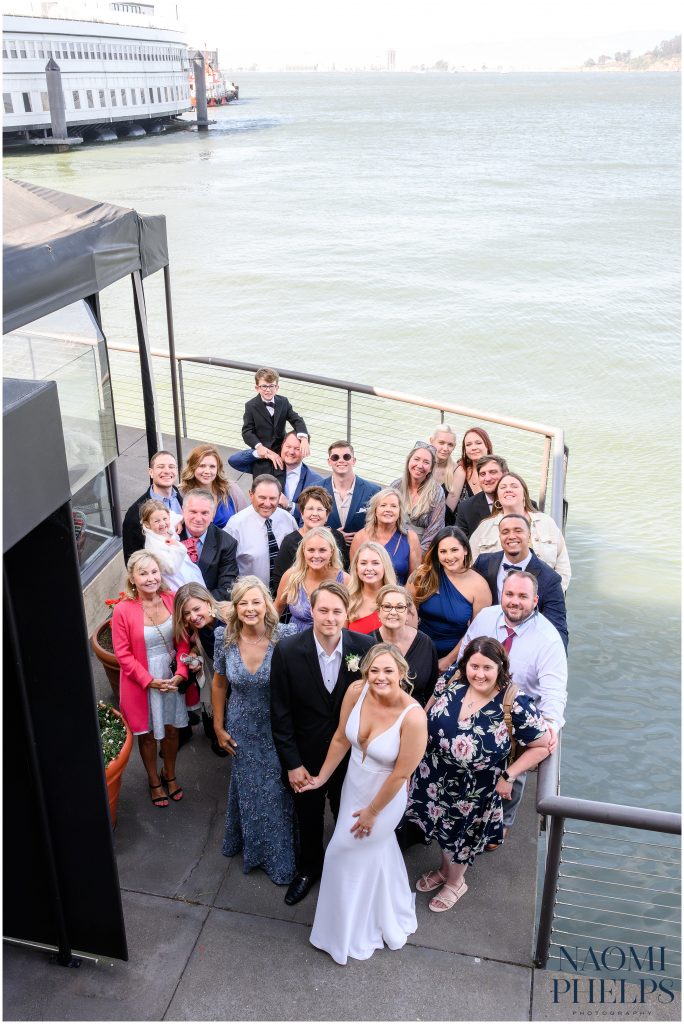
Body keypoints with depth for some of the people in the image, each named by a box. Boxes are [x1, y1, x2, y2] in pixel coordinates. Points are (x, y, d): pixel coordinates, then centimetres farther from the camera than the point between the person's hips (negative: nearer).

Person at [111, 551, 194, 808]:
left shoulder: (171, 600, -9)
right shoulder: (123, 610, -19)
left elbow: (183, 641, -2)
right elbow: (123, 655, -13)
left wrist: (180, 673, -13)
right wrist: (149, 681, -17)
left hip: (173, 679, 3)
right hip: (141, 684, -3)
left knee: (171, 729, 19)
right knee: (147, 734, 16)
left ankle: (170, 775, 44)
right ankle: (154, 780, 40)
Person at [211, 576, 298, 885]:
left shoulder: (285, 636, -23)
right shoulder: (224, 637, -14)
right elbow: (219, 684, 1)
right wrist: (219, 727, 5)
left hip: (277, 729, -2)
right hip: (242, 730, 2)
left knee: (278, 792, 15)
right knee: (246, 789, 21)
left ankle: (280, 857, 43)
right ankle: (249, 842, 50)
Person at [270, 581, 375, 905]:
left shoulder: (364, 647, -19)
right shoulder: (287, 650, -21)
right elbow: (281, 712, -13)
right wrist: (292, 763, -11)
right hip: (306, 755, 0)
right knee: (308, 818, 24)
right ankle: (308, 868, 52)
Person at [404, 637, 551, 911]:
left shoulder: (515, 705, -27)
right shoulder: (450, 687, -15)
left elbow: (542, 745, -16)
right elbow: (427, 715, 5)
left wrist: (508, 776, -18)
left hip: (474, 791, -3)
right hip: (435, 780, 3)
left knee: (462, 837, 22)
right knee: (443, 829, 27)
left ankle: (454, 882, 52)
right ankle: (444, 870, 58)